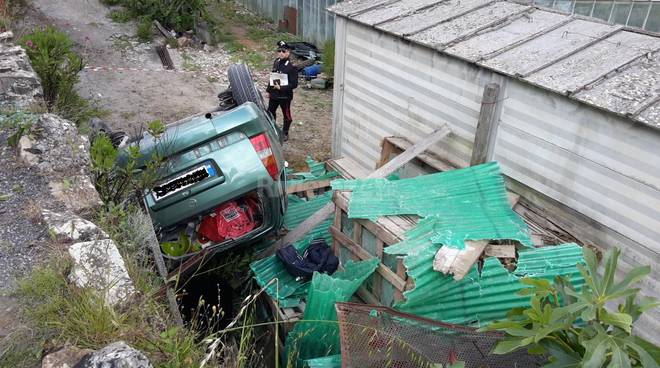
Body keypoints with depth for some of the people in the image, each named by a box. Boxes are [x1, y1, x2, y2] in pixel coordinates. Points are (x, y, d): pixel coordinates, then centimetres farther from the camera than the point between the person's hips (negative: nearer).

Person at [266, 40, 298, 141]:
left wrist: (281, 88, -26)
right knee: (270, 113, 17)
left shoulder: (292, 67, -19)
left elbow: (294, 84, -20)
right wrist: (268, 90, 14)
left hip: (285, 96, -6)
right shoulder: (276, 62, 1)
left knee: (286, 115, 12)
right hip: (273, 94, 6)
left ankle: (285, 134, 30)